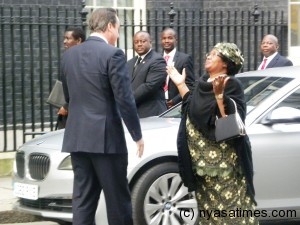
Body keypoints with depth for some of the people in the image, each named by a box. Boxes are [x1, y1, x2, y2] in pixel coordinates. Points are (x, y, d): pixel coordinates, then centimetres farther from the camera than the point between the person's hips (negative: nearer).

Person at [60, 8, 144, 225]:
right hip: (106, 136, -6)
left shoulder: (69, 55, 9)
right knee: (118, 198, 2)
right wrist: (137, 134, -4)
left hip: (77, 136, 6)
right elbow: (125, 99, -13)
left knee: (83, 198, 8)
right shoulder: (113, 54, -11)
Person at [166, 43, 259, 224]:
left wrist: (219, 95, -34)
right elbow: (193, 109, 18)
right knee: (209, 204, 14)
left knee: (229, 205, -6)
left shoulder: (232, 85, -13)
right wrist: (180, 84, 15)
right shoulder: (203, 81, 10)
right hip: (203, 158, 8)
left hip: (223, 159, -8)